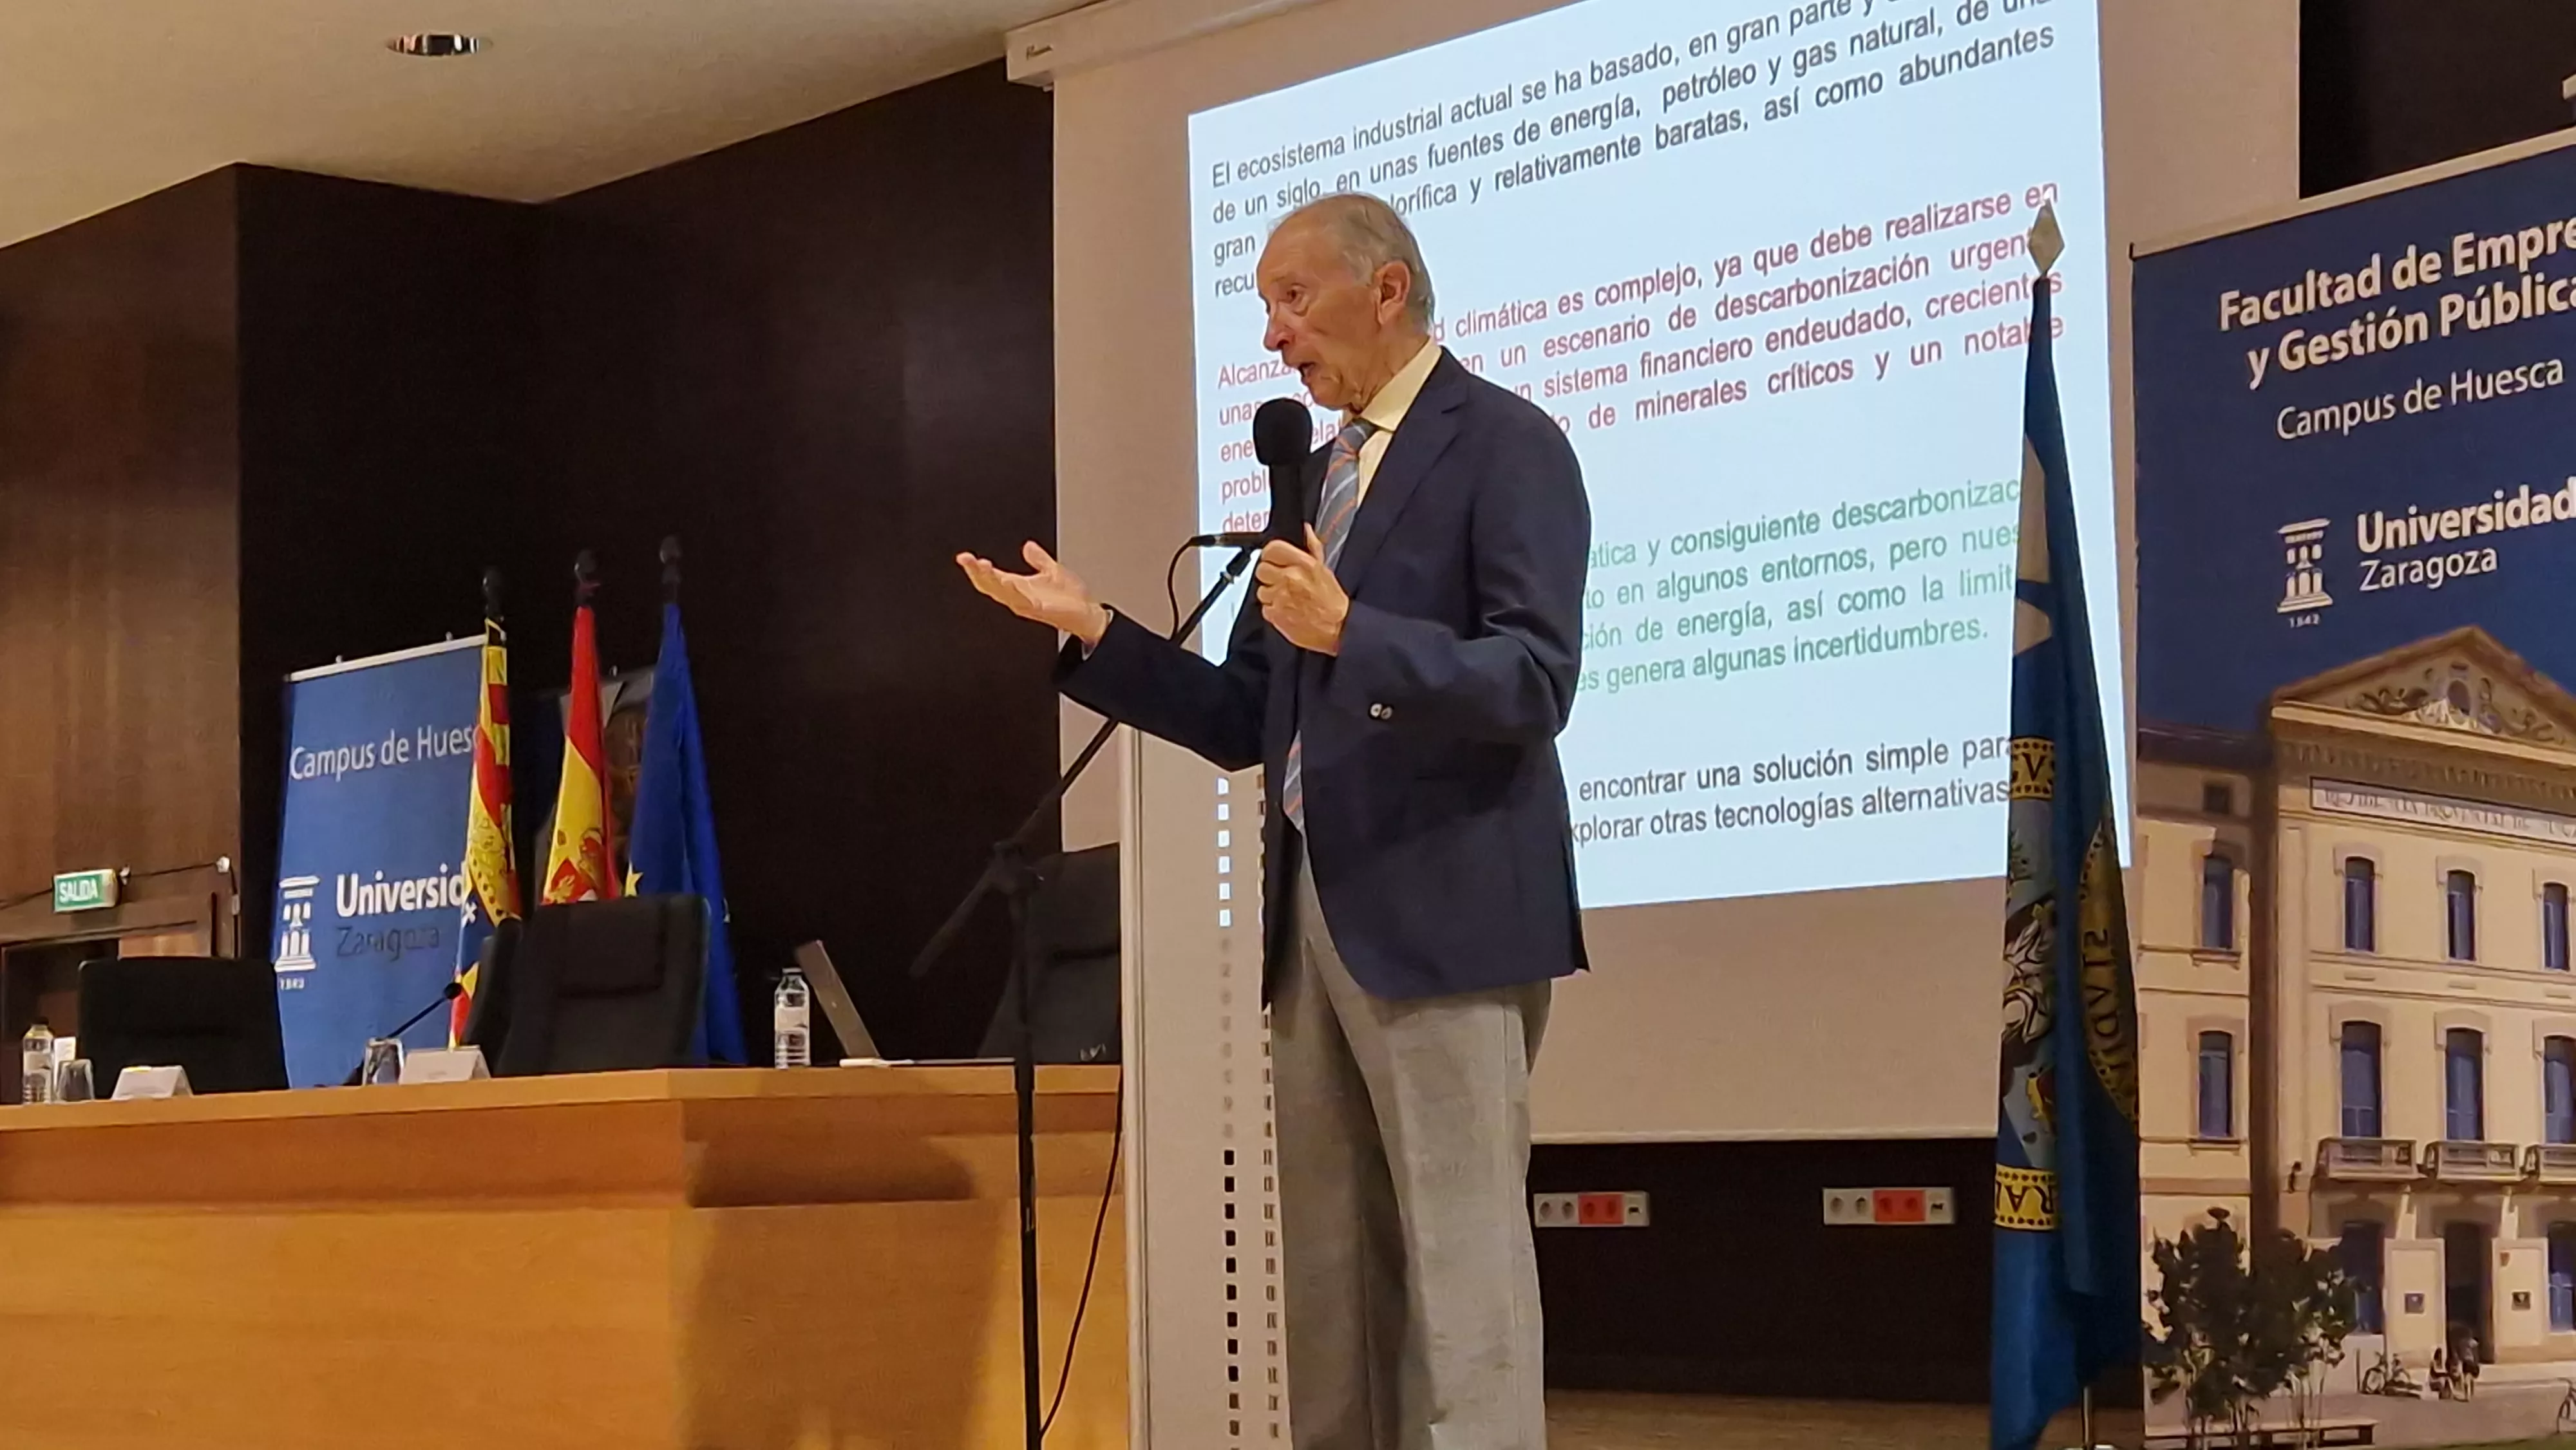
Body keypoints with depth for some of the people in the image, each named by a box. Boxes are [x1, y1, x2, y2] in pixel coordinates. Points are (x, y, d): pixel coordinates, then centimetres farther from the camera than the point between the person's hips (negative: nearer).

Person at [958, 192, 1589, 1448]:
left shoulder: (1505, 443, -5)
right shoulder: (1314, 476, 19)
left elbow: (1535, 683, -16)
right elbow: (1244, 725, 18)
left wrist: (1350, 632, -28)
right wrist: (1091, 630, 6)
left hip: (1439, 912, -8)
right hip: (1311, 919, 8)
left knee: (1458, 1265, -9)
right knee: (1327, 1276, 10)